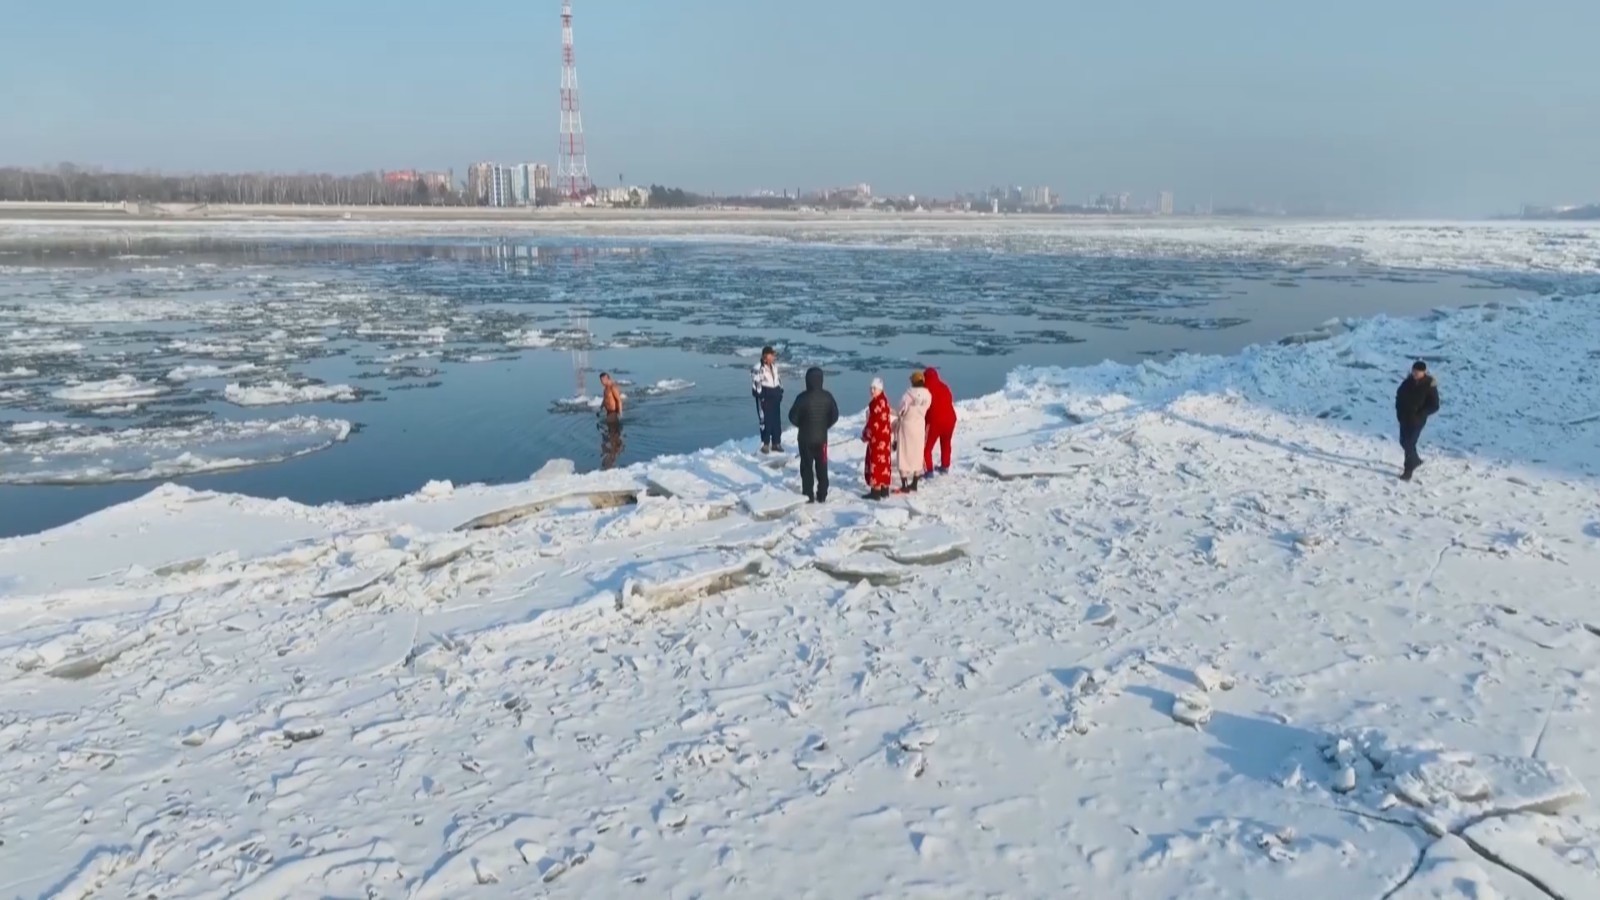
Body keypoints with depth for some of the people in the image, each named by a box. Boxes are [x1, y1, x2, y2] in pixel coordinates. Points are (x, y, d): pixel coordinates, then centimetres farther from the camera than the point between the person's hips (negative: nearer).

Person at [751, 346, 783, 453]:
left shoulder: (774, 366, 11)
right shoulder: (758, 368, -14)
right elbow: (756, 384, -15)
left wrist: (780, 391, 17)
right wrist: (760, 396, -16)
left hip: (775, 396, 7)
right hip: (765, 397, -7)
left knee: (777, 420, 9)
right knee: (765, 420, -6)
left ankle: (776, 443, 18)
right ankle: (765, 444, 2)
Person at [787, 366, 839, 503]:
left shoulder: (803, 397, -19)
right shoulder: (827, 396, -7)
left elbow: (793, 417, -13)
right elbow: (834, 416, 0)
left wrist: (801, 425, 7)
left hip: (805, 437, -3)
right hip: (822, 437, 3)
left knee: (807, 467, 7)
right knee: (822, 467, 12)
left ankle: (808, 496, 9)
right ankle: (822, 496, 16)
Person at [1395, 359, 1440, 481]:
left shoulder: (1430, 385, -16)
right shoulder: (1408, 381, -3)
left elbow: (1434, 406, -12)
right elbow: (1399, 395, 13)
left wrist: (1419, 414, -20)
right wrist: (1399, 410, 1)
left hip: (1417, 420, -6)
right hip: (1404, 417, 6)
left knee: (1409, 443, -6)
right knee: (1404, 442, 17)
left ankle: (1408, 470, 5)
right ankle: (1416, 460, 42)